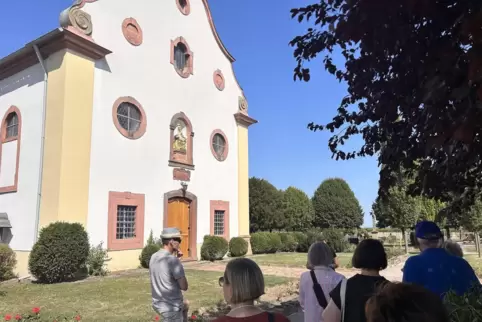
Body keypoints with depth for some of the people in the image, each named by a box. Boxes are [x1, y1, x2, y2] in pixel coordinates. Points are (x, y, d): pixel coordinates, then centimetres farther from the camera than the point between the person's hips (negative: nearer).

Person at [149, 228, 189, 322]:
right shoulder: (173, 261, -26)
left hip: (158, 304, 9)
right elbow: (184, 287, -19)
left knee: (185, 305, 33)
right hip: (172, 308, -9)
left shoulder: (154, 257, -1)